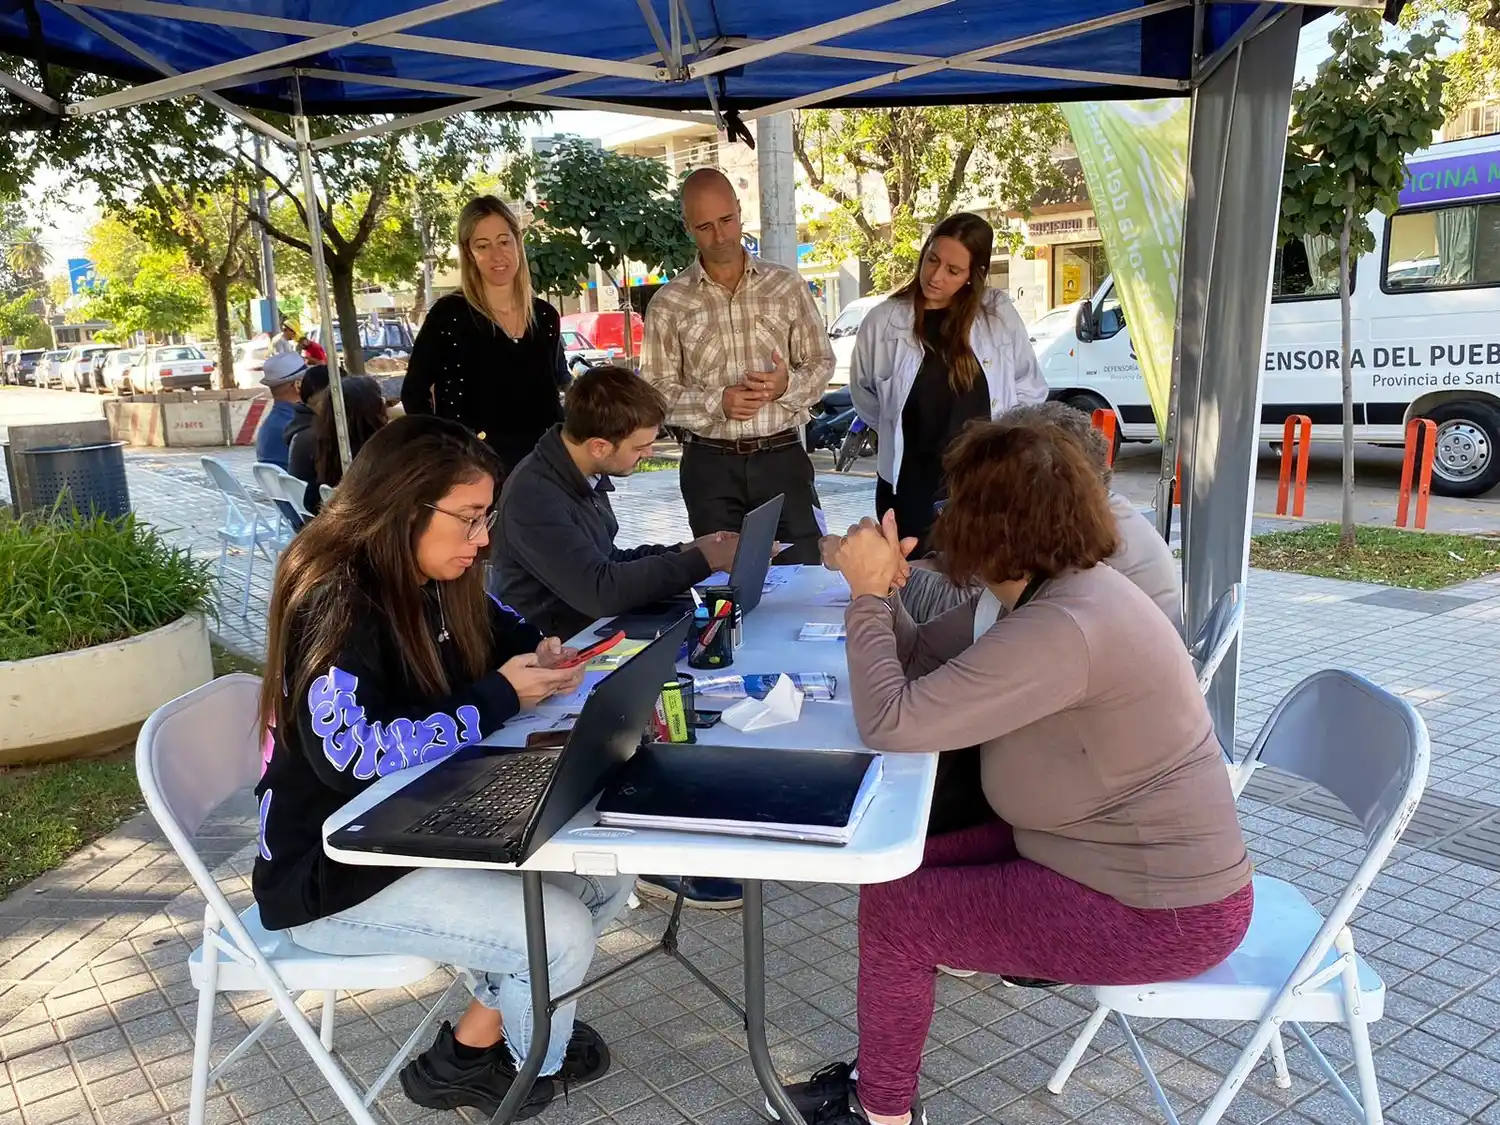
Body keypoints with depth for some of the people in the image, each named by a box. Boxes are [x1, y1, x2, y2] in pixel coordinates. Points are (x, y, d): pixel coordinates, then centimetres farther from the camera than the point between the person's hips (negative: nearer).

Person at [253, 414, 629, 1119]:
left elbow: (493, 632, 20)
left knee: (604, 874, -2)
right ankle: (467, 1059, 13)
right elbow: (351, 755, -33)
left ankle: (499, 1020, 17)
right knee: (561, 933, -17)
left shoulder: (429, 584, 1)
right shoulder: (337, 602, -23)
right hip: (333, 874, -8)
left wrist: (537, 654, -4)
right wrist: (498, 698, -26)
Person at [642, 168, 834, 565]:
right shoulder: (669, 303, 3)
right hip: (710, 464, 0)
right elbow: (656, 389, 0)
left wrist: (788, 385, -12)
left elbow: (821, 363, 10)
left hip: (782, 457, 1)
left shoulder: (787, 285, 7)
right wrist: (716, 403, -16)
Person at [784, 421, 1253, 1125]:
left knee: (891, 910, -7)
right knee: (906, 869, 12)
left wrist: (868, 594, -19)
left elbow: (893, 723, -29)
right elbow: (928, 671, 7)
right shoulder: (1063, 589, 2)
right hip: (1143, 860, 10)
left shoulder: (1060, 630, -30)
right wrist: (881, 586, -7)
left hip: (1160, 914, -10)